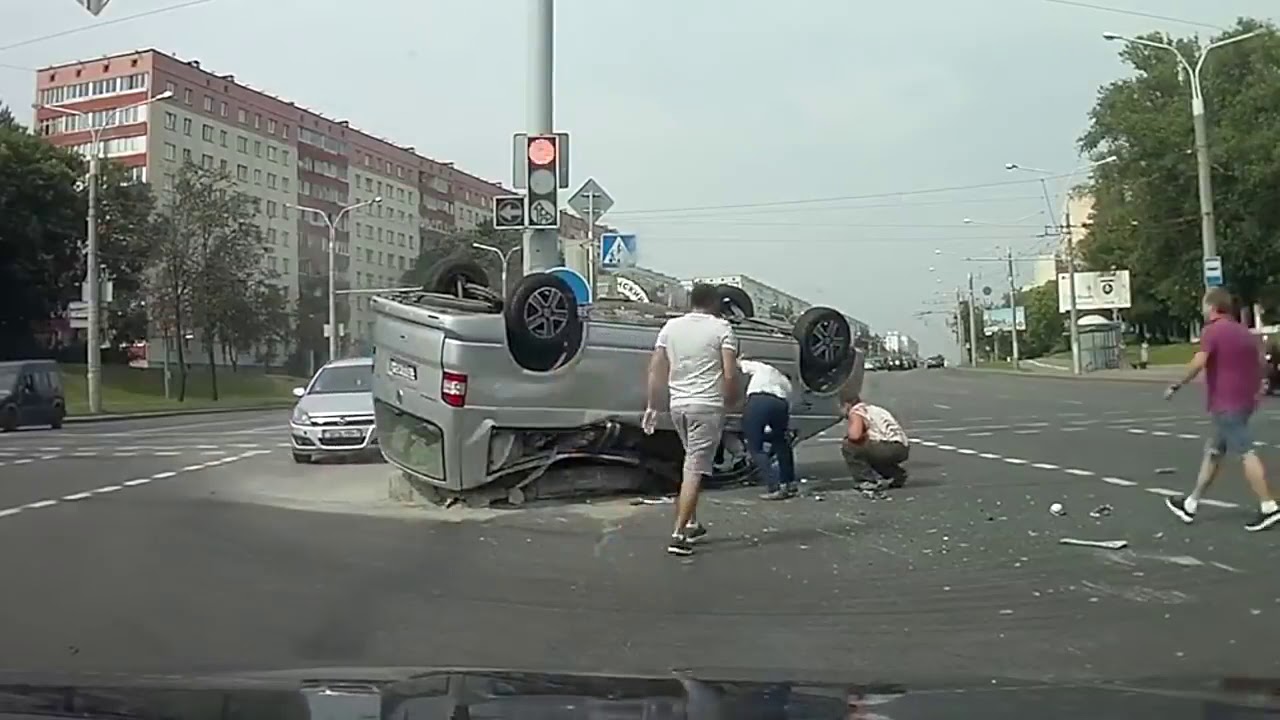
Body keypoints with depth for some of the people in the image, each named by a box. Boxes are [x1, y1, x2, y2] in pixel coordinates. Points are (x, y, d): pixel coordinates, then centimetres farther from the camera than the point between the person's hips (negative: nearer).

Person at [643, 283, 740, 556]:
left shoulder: (670, 326, 9)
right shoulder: (722, 328, -4)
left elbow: (655, 370, 7)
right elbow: (730, 374, -11)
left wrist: (652, 407, 12)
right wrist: (730, 401, 5)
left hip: (678, 405, 5)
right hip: (708, 406, -5)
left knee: (692, 463, 21)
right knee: (694, 470, -5)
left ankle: (691, 524, 25)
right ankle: (678, 534, -9)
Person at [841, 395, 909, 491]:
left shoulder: (855, 411, 2)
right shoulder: (872, 409, 29)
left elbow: (855, 435, -15)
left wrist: (848, 431, 5)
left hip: (890, 447, -9)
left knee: (848, 446, -2)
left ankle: (871, 480, -5)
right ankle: (898, 474, 19)